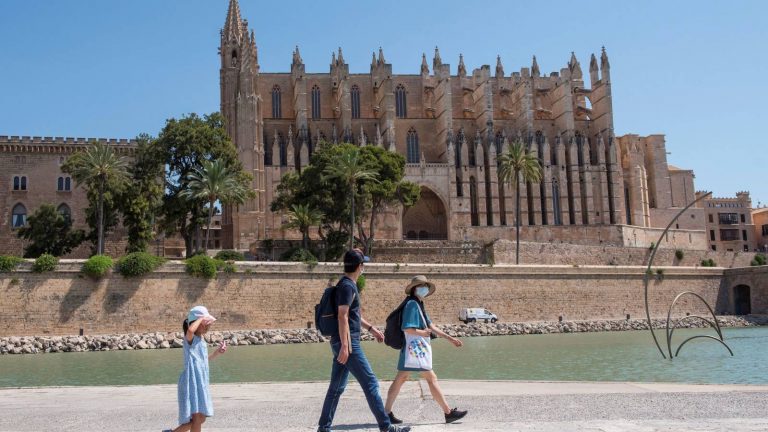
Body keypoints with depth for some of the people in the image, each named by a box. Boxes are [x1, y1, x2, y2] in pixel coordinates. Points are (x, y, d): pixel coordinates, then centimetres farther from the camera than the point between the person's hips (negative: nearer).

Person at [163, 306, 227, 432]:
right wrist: (201, 318, -23)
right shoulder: (190, 339, -12)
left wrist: (217, 353, 16)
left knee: (200, 418, 15)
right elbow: (190, 330, -39)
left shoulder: (201, 339, 14)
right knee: (197, 418, -11)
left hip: (201, 383, 9)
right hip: (191, 382, -9)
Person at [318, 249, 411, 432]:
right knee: (370, 383, -5)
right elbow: (342, 317, -21)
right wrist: (345, 346, -25)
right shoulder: (347, 286, -13)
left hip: (343, 343, 10)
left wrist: (371, 328, 31)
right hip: (348, 342, -10)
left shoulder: (348, 285, 18)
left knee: (337, 387, 11)